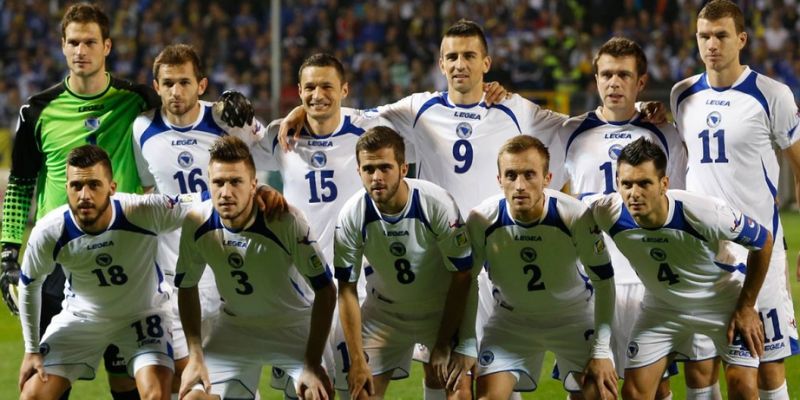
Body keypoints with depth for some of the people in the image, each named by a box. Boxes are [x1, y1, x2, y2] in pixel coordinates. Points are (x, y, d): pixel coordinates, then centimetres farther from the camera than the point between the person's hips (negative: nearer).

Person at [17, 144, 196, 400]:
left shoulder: (145, 213, -33)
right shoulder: (48, 233, -26)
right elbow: (29, 285, -5)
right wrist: (32, 350, 0)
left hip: (142, 314, -1)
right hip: (81, 317, 1)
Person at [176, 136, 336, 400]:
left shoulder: (285, 221, -29)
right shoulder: (196, 224, -18)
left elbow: (325, 290, -20)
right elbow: (187, 288, 0)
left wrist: (312, 364, -22)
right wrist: (195, 356, -8)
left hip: (296, 327, -3)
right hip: (236, 326, 3)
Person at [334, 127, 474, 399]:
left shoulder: (438, 204, -26)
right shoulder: (352, 216, -20)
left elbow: (461, 277, -16)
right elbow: (347, 290, -10)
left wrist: (444, 345, -13)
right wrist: (357, 361, -12)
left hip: (444, 310, -2)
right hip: (384, 312, 2)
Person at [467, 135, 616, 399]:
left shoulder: (577, 217, -26)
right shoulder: (481, 220, -22)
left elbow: (603, 282, -14)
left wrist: (601, 352, -17)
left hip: (575, 316, -1)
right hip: (511, 320, 1)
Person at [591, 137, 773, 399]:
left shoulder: (705, 213, -34)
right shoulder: (607, 214, -27)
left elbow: (763, 242, -17)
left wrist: (746, 307, -11)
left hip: (722, 301, -3)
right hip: (661, 306, 3)